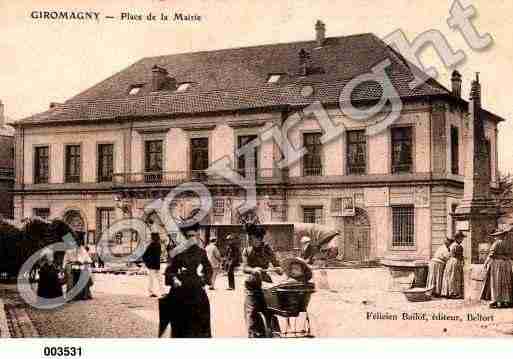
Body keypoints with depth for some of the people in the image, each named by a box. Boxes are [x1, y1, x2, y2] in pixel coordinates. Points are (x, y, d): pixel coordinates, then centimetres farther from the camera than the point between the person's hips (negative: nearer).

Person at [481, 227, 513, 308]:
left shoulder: (496, 244, -10)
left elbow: (491, 254, -11)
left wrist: (486, 263, -3)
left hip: (496, 264, -6)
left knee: (496, 282, -3)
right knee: (506, 282, 8)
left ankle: (497, 301, -7)